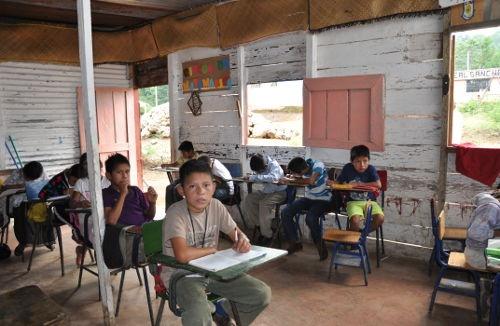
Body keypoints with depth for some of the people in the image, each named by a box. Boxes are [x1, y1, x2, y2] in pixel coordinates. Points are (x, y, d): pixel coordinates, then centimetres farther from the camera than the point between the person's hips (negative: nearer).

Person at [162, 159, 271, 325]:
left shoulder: (216, 206, -4)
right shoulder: (175, 213, -22)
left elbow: (237, 234, 5)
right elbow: (183, 255, -35)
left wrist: (243, 241, -20)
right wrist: (212, 249, -17)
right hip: (182, 274, -5)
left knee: (262, 294, -4)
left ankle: (222, 311, 20)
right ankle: (211, 309, 1)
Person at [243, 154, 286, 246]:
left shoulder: (274, 165, -23)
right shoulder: (260, 167, -3)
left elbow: (273, 177, -42)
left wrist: (255, 177, -39)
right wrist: (250, 177, -14)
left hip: (279, 192, -7)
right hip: (266, 191, 8)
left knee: (264, 203, -33)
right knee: (248, 201, -13)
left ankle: (267, 235, -17)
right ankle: (262, 226, -1)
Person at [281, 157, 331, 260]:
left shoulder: (318, 165, -25)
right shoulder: (303, 167, -8)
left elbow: (311, 181, -37)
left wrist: (297, 179, -21)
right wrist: (288, 180, -21)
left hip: (323, 200, -6)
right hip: (308, 198, 6)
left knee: (310, 218, -33)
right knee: (285, 213, -10)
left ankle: (320, 245, -8)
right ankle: (295, 242, 5)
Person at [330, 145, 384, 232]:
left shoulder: (371, 169, -7)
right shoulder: (348, 168, -4)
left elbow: (378, 185, -16)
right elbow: (338, 182, 4)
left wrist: (361, 184, -17)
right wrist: (332, 183, -19)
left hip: (370, 201, 1)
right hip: (354, 202, -1)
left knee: (380, 218, -24)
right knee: (355, 220, -30)